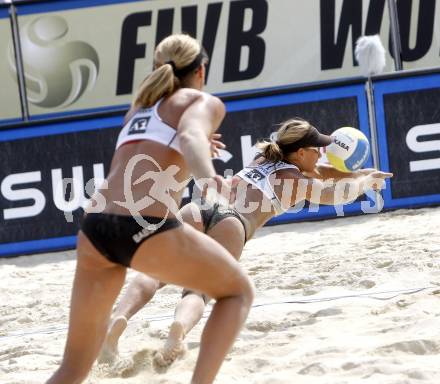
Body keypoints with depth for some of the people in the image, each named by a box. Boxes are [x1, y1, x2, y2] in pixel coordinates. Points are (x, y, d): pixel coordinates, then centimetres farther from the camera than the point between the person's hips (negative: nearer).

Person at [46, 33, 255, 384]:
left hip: (94, 231, 6)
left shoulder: (139, 106, 31)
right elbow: (190, 135, -12)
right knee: (238, 291, 20)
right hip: (148, 227, -6)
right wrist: (208, 176, -33)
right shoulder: (205, 102, 12)